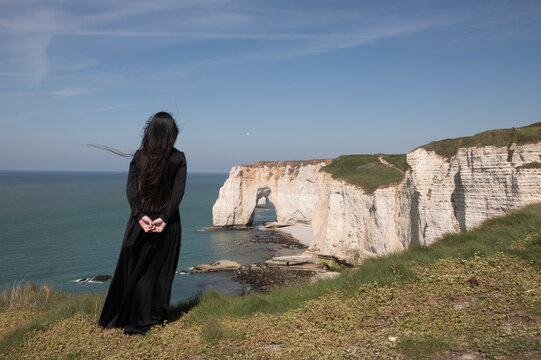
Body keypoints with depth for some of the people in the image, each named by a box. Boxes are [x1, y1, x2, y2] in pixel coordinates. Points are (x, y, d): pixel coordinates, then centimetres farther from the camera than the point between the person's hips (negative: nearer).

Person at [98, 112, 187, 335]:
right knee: (161, 270, 10)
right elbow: (178, 191, -14)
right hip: (167, 223, -1)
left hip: (141, 219, 1)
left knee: (134, 268, 13)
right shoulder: (178, 158, -4)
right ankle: (155, 319, 17)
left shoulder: (139, 156, 1)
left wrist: (140, 215, -15)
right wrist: (165, 217, -17)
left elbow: (130, 188, -9)